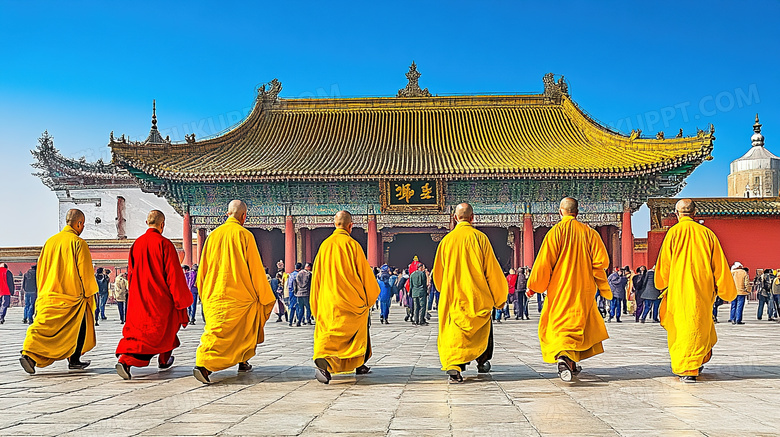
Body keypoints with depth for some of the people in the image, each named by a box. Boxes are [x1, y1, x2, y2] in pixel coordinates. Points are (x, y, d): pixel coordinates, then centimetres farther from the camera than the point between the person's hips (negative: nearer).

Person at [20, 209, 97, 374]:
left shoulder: (50, 241, 10)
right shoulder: (78, 243, -9)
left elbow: (40, 269, 16)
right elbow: (85, 272, -10)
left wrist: (43, 293, 24)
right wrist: (90, 294, 1)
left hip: (49, 295, 5)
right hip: (72, 296, -5)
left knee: (45, 326, 3)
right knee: (78, 328, 11)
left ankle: (29, 354, -12)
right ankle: (74, 360, 15)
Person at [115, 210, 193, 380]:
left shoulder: (136, 244, 4)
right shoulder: (164, 244, -13)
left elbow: (131, 273, 13)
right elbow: (174, 274, -13)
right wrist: (181, 299, -7)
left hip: (139, 297, 4)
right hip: (161, 297, -4)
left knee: (136, 329, 4)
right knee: (166, 327, 17)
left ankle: (124, 359, -19)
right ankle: (164, 361, 31)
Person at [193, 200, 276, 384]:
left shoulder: (213, 235, 7)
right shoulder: (244, 235, -7)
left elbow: (203, 267, 11)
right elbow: (255, 269, -7)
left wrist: (204, 294, 21)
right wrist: (265, 297, 2)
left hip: (214, 294, 5)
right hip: (238, 294, -5)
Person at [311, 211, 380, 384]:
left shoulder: (325, 245, 5)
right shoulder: (352, 244, -7)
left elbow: (317, 274, 10)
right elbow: (364, 272, -3)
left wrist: (317, 304, 18)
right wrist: (370, 296, 10)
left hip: (328, 298, 4)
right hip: (350, 297, -4)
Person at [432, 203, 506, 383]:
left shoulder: (446, 240, 3)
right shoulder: (480, 238, -5)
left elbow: (438, 272, 12)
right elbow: (492, 269, -3)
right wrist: (499, 297, 7)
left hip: (453, 296, 1)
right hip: (478, 295, -1)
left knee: (455, 331, -1)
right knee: (483, 327, 21)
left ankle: (453, 367, -21)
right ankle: (482, 362, 34)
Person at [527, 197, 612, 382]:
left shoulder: (555, 232, -6)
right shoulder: (589, 232, 3)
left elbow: (544, 262, -9)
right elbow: (601, 261, 0)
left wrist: (533, 286, 0)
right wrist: (603, 287, 13)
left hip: (560, 288, -2)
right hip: (583, 289, 2)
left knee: (559, 324, -1)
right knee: (578, 323, 14)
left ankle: (562, 356, -24)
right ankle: (572, 362, 12)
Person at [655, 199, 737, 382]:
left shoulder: (674, 232, -1)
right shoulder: (707, 233, 6)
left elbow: (664, 262, 0)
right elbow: (719, 265, 8)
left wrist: (662, 284, 18)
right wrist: (726, 291, 17)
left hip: (679, 289, -2)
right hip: (703, 290, 2)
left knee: (680, 325, 4)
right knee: (699, 325, 11)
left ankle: (685, 369, 4)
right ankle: (696, 363, 12)